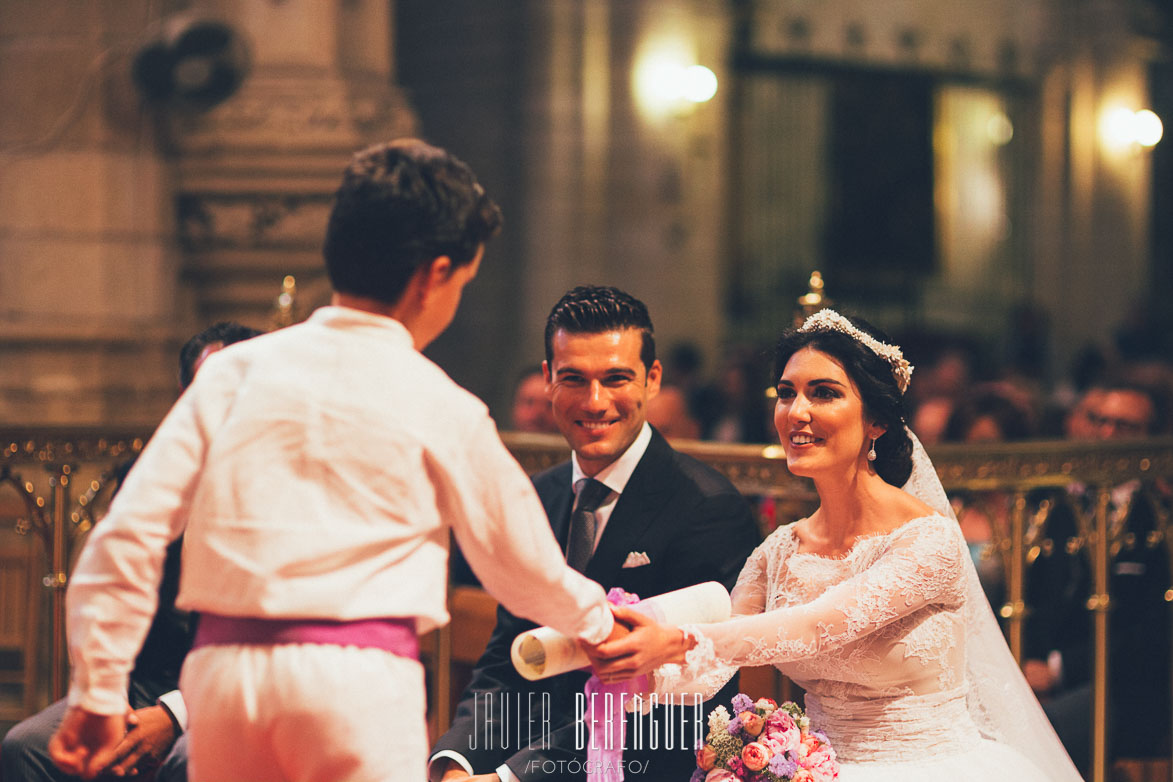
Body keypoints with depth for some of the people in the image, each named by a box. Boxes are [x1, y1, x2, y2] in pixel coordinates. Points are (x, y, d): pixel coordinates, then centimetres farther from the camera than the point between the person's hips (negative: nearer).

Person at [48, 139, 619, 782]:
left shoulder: (235, 371, 8)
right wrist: (598, 621, 33)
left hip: (221, 662, 4)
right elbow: (523, 567, 13)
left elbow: (127, 532, 3)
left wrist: (97, 693, 9)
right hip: (360, 678, -3)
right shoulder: (442, 409, 1)